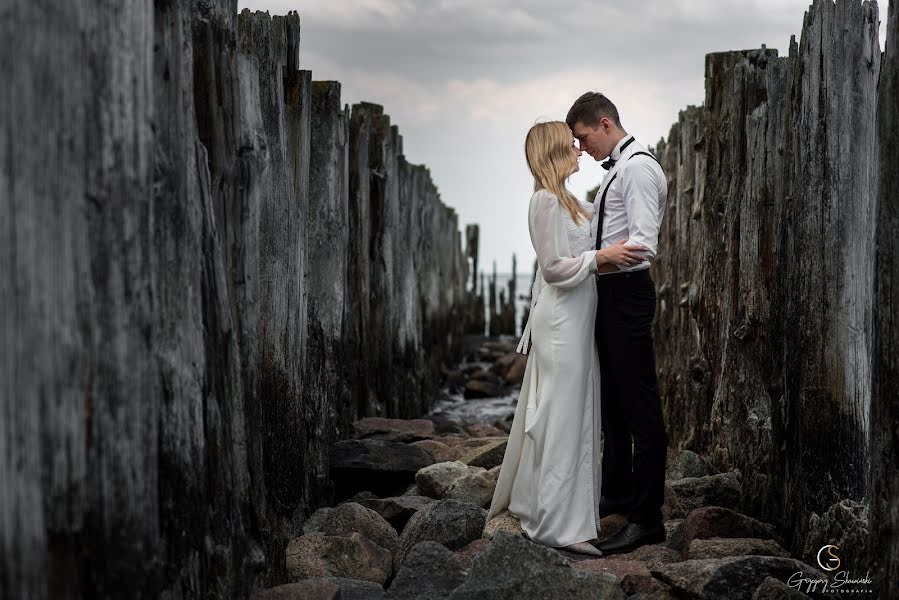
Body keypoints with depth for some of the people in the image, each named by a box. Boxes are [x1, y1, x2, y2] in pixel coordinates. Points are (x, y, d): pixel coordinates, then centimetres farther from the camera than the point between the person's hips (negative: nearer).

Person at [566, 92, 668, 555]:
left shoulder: (638, 168, -15)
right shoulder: (618, 168, 16)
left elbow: (643, 245, -25)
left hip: (627, 293, -11)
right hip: (610, 293, 11)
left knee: (639, 405, -7)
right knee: (613, 399, 20)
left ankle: (648, 519, -3)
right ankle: (618, 493, 35)